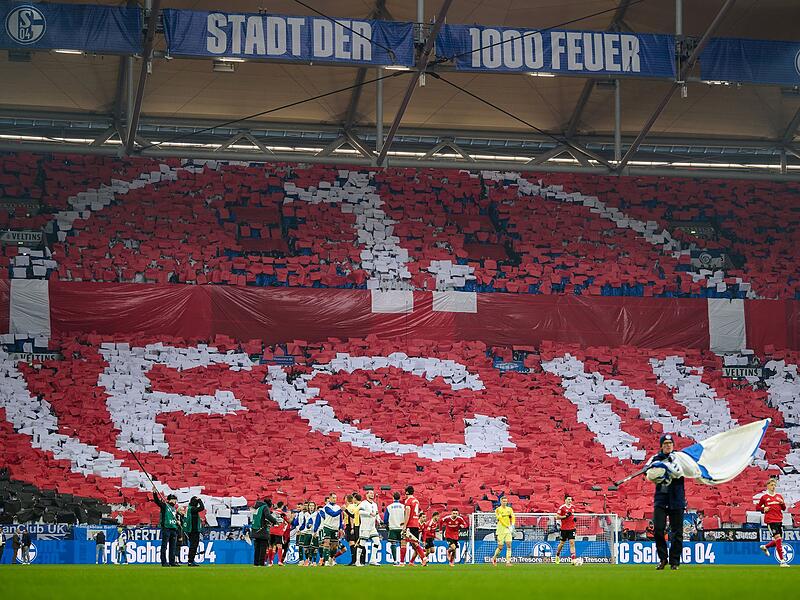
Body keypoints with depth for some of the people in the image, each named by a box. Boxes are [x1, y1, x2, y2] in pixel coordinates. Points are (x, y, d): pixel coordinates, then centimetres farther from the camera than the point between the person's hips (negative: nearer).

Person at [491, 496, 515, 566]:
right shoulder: (498, 510, -4)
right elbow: (500, 519, -14)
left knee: (509, 545, -7)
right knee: (500, 547, -2)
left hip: (508, 530, 4)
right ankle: (494, 558, 23)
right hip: (501, 529, -4)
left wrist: (512, 525, -16)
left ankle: (508, 562, -6)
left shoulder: (509, 509, 11)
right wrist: (507, 526, -23)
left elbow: (513, 517, 3)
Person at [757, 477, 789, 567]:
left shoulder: (779, 496, 12)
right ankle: (782, 561, -15)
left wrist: (782, 503, -6)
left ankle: (765, 547, 38)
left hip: (779, 520, 6)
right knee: (778, 538, -15)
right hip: (770, 520, -6)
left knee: (779, 540, 9)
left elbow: (784, 508, 15)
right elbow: (757, 506, 9)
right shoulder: (764, 497, 1)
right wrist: (763, 509, -10)